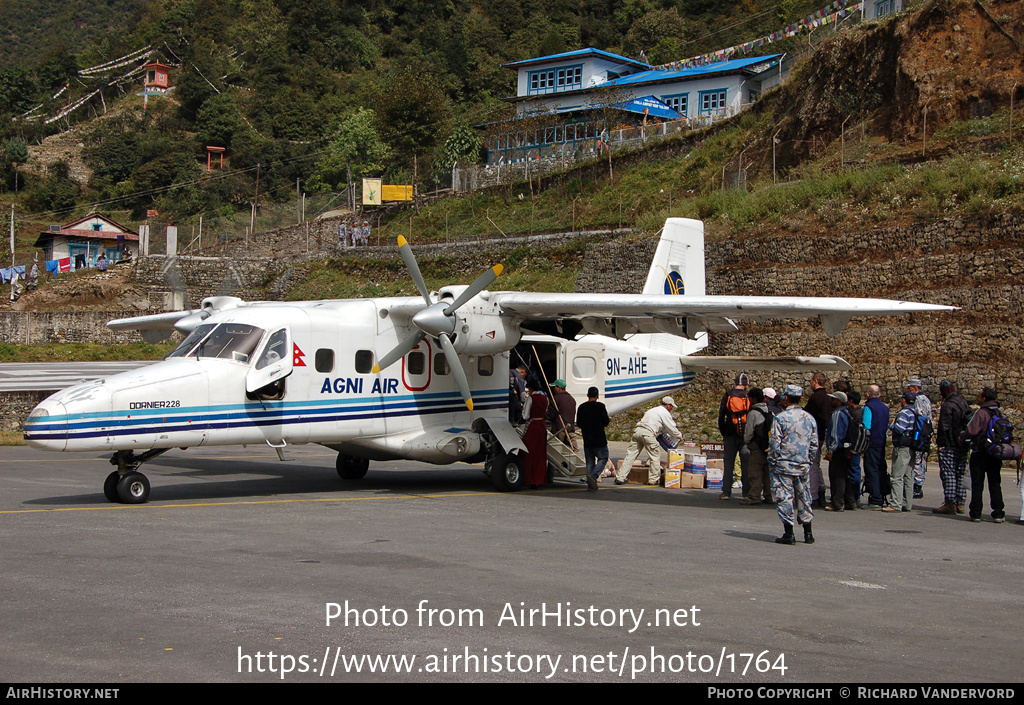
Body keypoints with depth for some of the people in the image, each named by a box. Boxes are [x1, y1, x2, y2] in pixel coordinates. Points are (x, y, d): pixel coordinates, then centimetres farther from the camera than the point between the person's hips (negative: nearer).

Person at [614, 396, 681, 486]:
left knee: (630, 455, 4)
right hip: (648, 433, -7)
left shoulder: (653, 410, 31)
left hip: (637, 430, 7)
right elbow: (671, 428, 8)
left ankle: (620, 477, -1)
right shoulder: (665, 413, 6)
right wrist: (679, 436, 25)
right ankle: (653, 479, 10)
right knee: (655, 456, 7)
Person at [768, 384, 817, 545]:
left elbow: (774, 443, -10)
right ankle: (808, 533, 15)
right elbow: (814, 444, 9)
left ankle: (789, 534, -1)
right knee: (804, 497, 13)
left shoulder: (780, 418, -11)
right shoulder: (810, 418, 5)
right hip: (803, 466, 5)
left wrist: (771, 462, 1)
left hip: (784, 465, -5)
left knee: (785, 498, 0)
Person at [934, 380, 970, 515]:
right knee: (961, 474, 11)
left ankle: (950, 504, -10)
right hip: (963, 446, 8)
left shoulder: (947, 406, -13)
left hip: (949, 446, -8)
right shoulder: (964, 403, 12)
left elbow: (944, 427, -16)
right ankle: (960, 504, 13)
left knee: (948, 474, -6)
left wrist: (940, 443, -10)